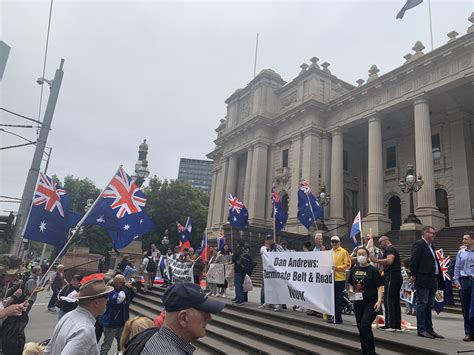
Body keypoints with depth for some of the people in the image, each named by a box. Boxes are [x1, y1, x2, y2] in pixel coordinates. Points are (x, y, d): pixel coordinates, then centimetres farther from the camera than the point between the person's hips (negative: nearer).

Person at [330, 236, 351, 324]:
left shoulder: (343, 252, -4)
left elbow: (347, 265, -9)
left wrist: (337, 268, -19)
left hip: (340, 278, -6)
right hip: (331, 278, 6)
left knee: (338, 299, 0)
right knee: (332, 298, 11)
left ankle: (338, 318, 8)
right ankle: (333, 316, 21)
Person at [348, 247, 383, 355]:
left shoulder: (372, 270, -8)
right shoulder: (354, 269, 6)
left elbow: (379, 287, -10)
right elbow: (351, 284, 17)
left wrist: (379, 301, -21)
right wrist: (351, 290, -3)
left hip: (371, 303, -5)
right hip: (358, 302, 5)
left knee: (365, 326, -16)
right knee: (360, 328, 12)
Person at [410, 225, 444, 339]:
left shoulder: (431, 246, 19)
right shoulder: (418, 244, -8)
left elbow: (435, 262, 18)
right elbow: (414, 261, -14)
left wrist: (439, 279, 12)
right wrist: (413, 275, -17)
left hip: (433, 280, 9)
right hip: (423, 280, -9)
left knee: (429, 306, 13)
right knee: (422, 305, -3)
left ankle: (429, 329, 21)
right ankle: (421, 330, 2)